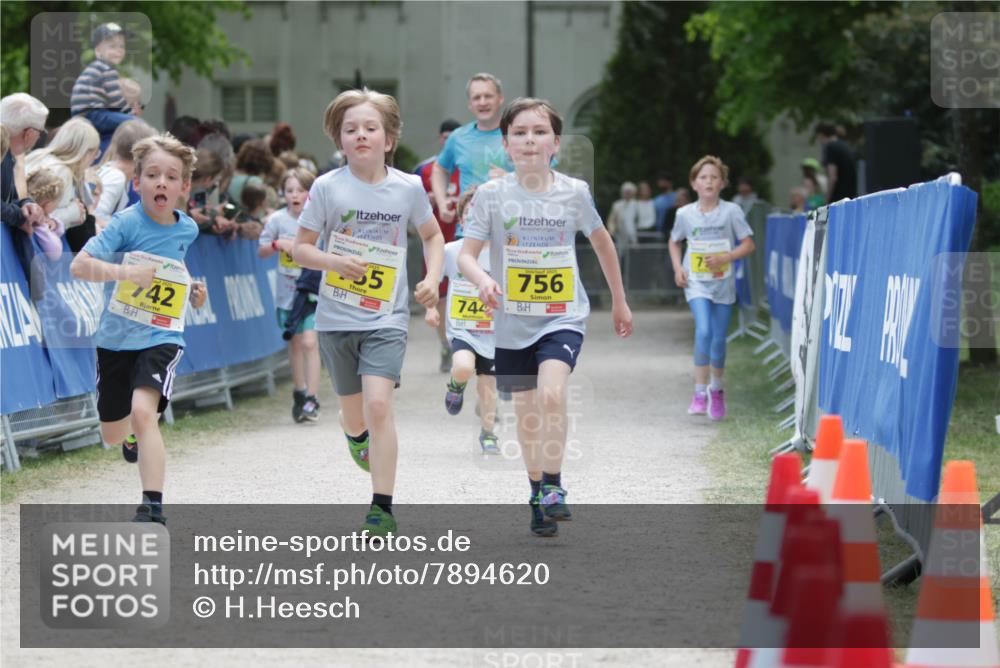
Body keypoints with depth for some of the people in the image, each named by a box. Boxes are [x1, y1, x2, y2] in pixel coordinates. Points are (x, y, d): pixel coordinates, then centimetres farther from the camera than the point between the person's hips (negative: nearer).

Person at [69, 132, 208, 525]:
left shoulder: (187, 229, 0)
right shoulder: (127, 223, -14)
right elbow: (79, 265, -24)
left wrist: (192, 292, 9)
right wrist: (123, 272, -38)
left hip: (161, 338, 0)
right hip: (116, 339, 0)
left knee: (143, 411, -27)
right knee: (113, 435, 16)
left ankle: (153, 508, -26)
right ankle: (138, 431, 56)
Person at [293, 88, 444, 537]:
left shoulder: (408, 188, -4)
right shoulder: (327, 188, -7)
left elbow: (432, 236, 13)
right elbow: (300, 249, -1)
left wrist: (432, 279, -3)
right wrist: (335, 261, -20)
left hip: (386, 318, -1)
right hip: (336, 318, 1)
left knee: (378, 404, -19)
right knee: (353, 408, 15)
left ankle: (383, 508, -14)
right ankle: (357, 437, 55)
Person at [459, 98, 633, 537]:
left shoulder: (574, 192, -4)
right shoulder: (491, 194, -6)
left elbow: (602, 243, 12)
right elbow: (466, 254, -8)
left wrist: (619, 302, 19)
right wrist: (483, 280, -31)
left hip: (563, 318, -1)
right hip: (513, 321, 2)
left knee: (551, 393, -25)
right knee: (527, 413, 10)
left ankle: (553, 485, -11)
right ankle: (538, 493, 30)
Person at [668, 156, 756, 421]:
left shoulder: (731, 212, -5)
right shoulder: (685, 214, -1)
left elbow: (748, 245, -2)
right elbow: (674, 242, 16)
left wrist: (725, 258, -18)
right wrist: (677, 268, 1)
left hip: (723, 282, 1)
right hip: (696, 281, -1)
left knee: (719, 339, 5)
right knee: (703, 331, -21)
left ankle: (716, 390, 29)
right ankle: (700, 392, -14)